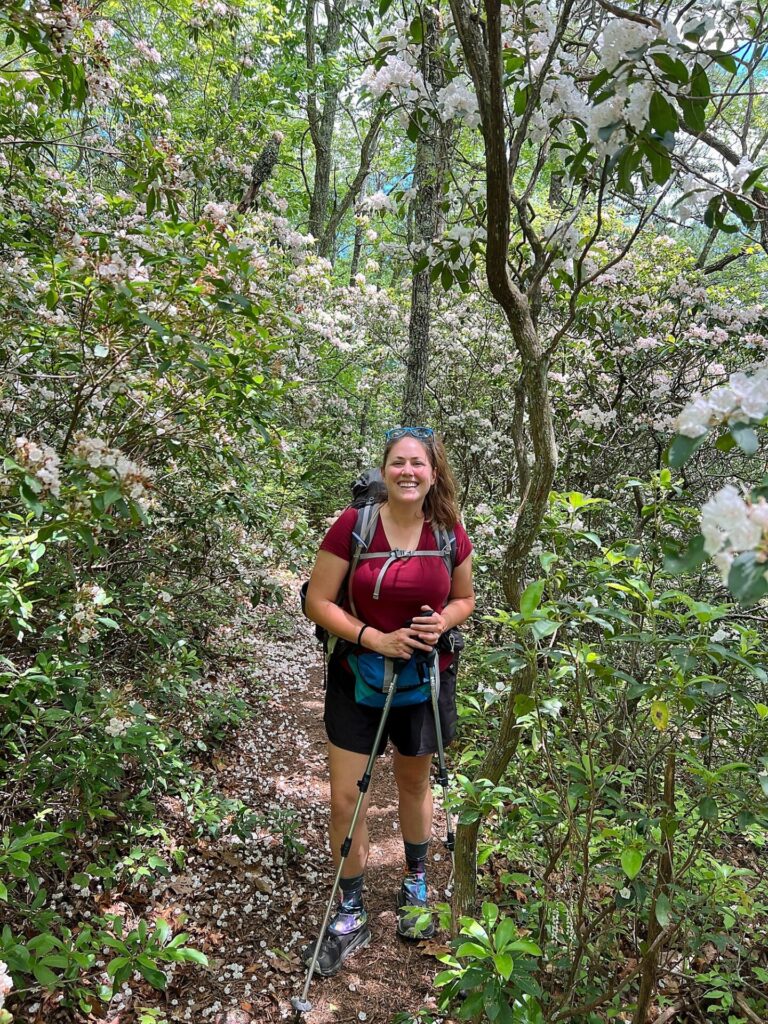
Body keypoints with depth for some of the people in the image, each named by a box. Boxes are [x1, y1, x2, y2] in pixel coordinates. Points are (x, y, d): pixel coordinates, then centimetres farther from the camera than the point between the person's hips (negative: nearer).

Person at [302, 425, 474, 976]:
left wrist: (443, 622, -15)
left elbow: (464, 598, 7)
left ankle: (416, 884, 46)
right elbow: (318, 601, -13)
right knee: (346, 797, 2)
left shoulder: (450, 533, -7)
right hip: (357, 680, -1)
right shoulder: (354, 525, -16)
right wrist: (375, 638, -23)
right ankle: (351, 915, 26)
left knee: (414, 784, 21)